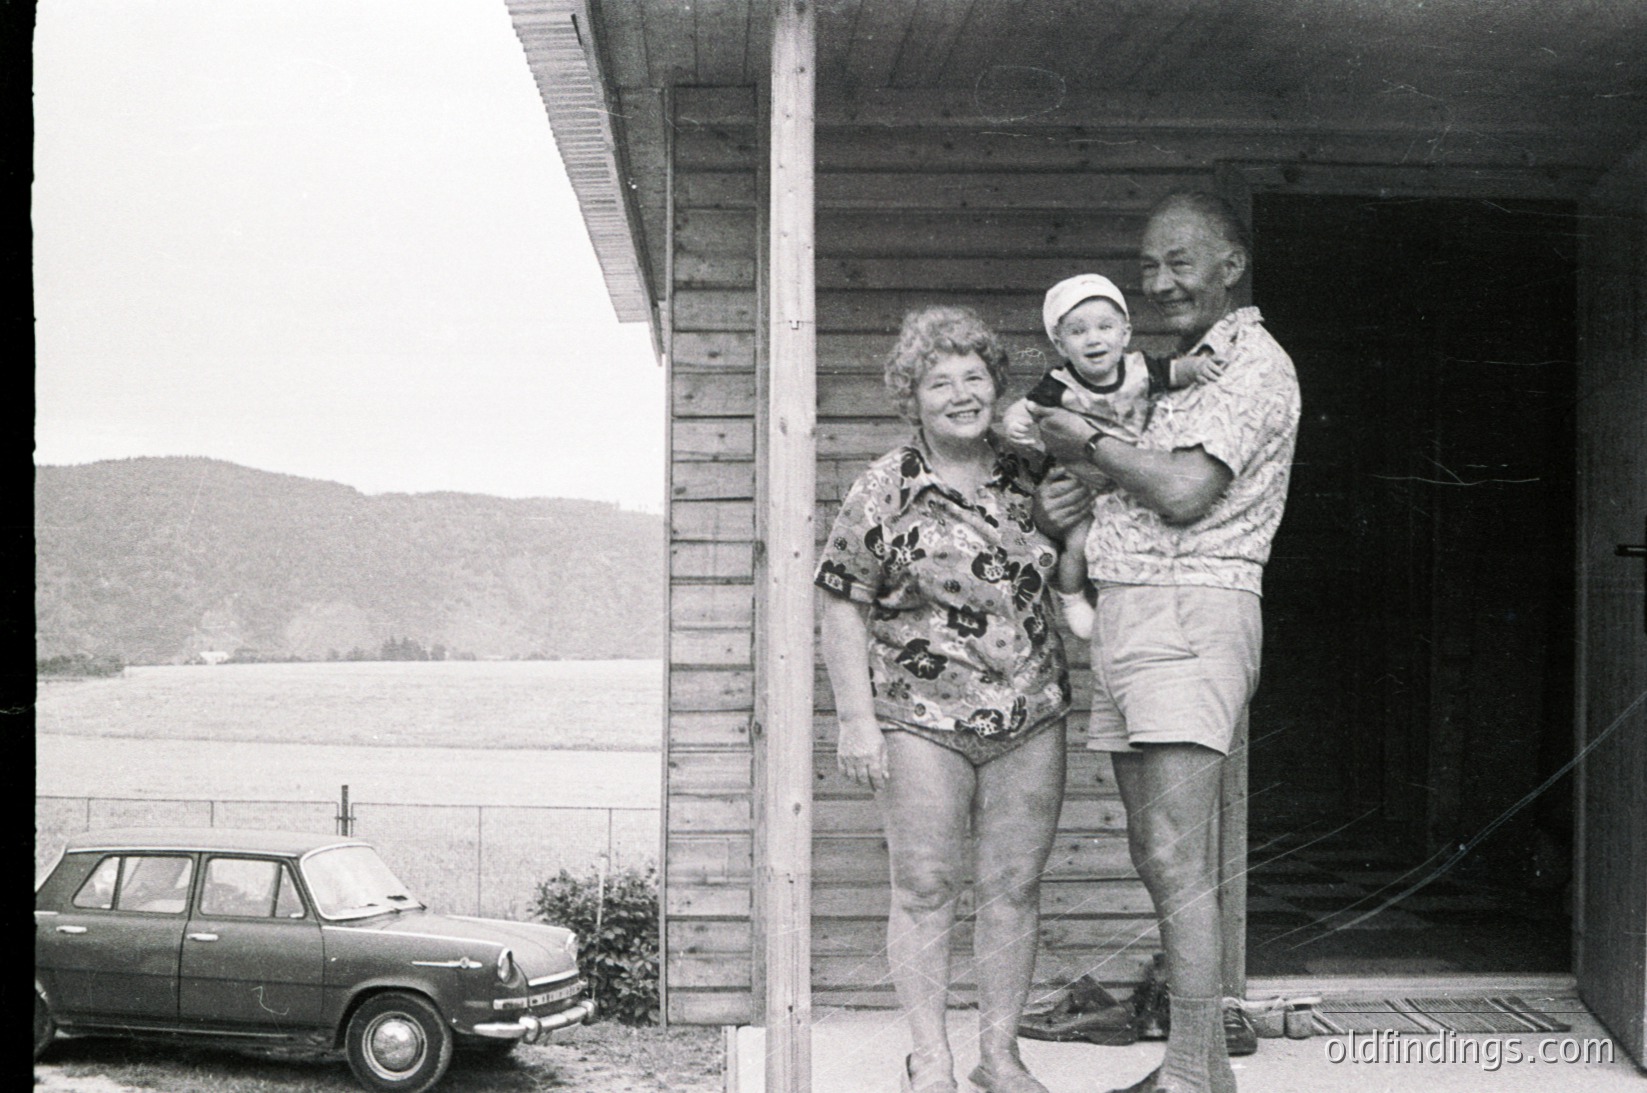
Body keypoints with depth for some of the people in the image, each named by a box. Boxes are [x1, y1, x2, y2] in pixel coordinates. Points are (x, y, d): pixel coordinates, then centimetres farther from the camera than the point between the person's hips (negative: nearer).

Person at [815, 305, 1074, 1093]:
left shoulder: (1027, 481, 8)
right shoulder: (884, 490, -3)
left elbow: (1062, 581, 24)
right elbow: (842, 608, -4)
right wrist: (856, 719, -9)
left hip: (1029, 717, 4)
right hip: (922, 718, -3)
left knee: (1015, 886, 6)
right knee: (926, 888, -1)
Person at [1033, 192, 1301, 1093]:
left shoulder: (1256, 366, -4)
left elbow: (1183, 493, -16)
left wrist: (1089, 444, -2)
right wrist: (1065, 499, 4)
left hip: (1189, 612, -9)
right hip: (1123, 613, 9)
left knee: (1177, 859, -13)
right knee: (1155, 855, 9)